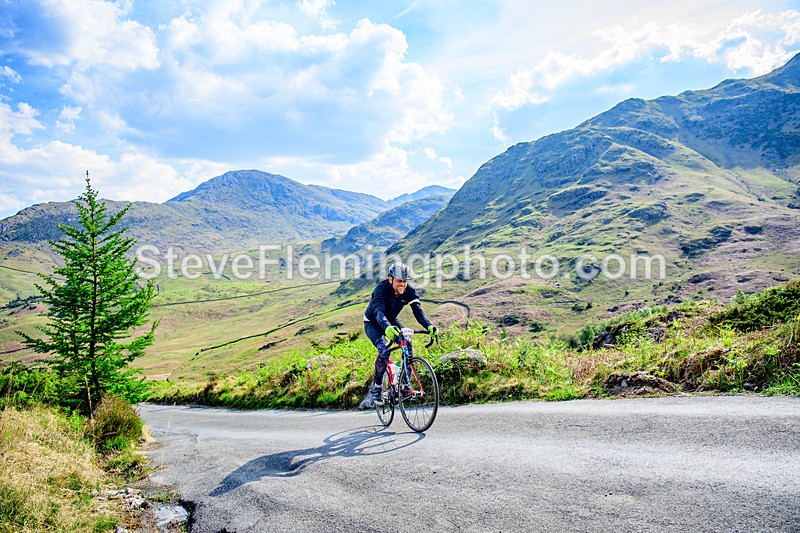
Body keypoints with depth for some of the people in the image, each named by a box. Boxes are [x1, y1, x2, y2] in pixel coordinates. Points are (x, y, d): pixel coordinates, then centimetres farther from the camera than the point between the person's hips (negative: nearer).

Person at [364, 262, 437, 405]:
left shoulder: (409, 290, -19)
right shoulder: (381, 289, -32)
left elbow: (417, 310, -29)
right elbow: (379, 312, -46)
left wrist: (428, 326, -48)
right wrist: (386, 327, -67)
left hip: (391, 321, 5)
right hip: (373, 323, -4)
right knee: (384, 350, -29)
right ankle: (376, 387, -11)